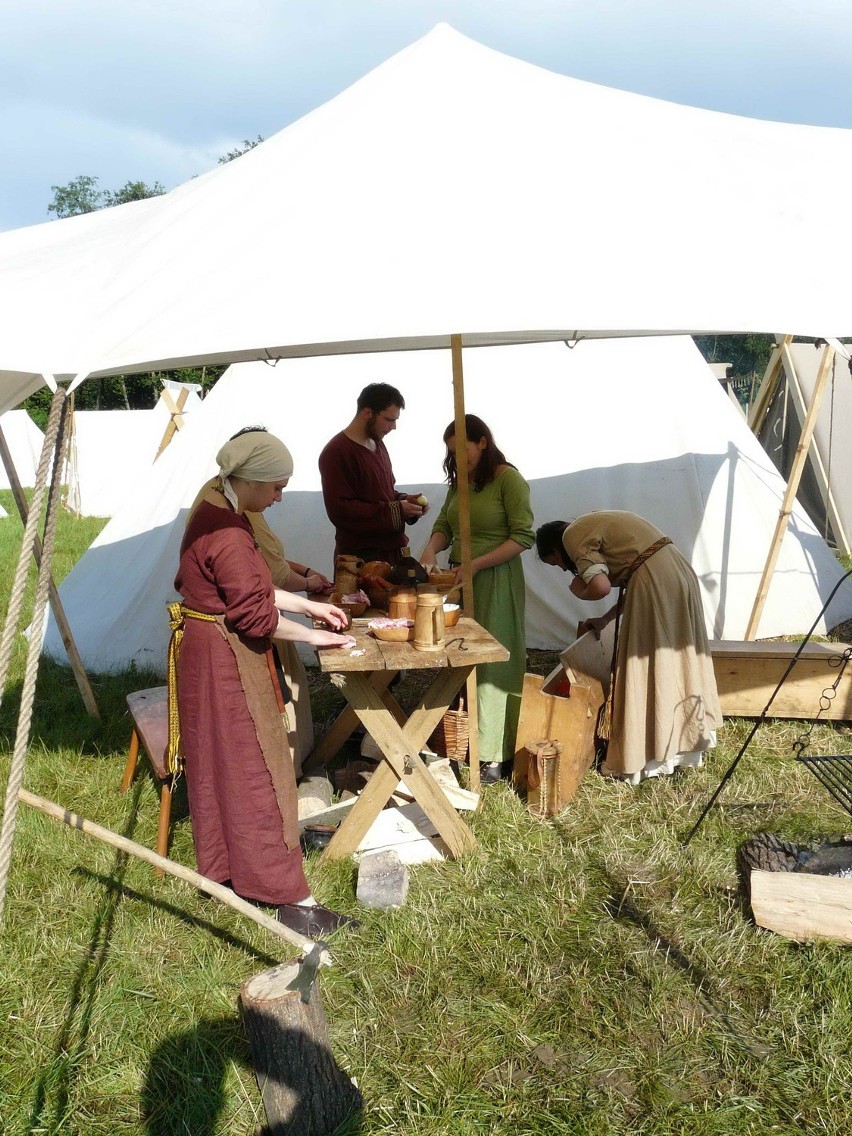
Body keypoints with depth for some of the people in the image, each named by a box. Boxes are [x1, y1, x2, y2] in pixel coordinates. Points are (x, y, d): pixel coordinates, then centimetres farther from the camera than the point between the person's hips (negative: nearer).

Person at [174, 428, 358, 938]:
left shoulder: (215, 512, 7)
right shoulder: (229, 535, -26)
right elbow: (255, 615, -24)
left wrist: (309, 604, 12)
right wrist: (312, 635, -12)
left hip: (208, 650, 10)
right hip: (227, 661, -10)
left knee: (221, 765, 20)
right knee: (255, 772, -3)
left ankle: (225, 865, 37)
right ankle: (291, 897, 7)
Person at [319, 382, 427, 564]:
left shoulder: (377, 444, 15)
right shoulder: (336, 453, -13)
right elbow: (340, 510, -21)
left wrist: (404, 500, 4)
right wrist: (395, 511, -19)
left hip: (392, 552, 8)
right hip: (359, 557, -8)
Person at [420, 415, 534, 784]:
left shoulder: (508, 478, -9)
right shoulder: (459, 482, 14)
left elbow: (523, 537, -14)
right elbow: (444, 525, 16)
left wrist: (476, 564, -20)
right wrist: (431, 549, -6)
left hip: (495, 581, -7)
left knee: (493, 664, -4)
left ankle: (496, 754, 3)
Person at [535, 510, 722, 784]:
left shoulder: (573, 535, -3)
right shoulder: (596, 525, 24)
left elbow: (600, 587, -16)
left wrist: (577, 591, 6)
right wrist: (605, 619, 22)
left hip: (654, 584, -9)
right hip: (679, 575, 9)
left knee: (643, 671, 2)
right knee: (676, 664, 19)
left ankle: (639, 759, 14)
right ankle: (683, 743, 32)